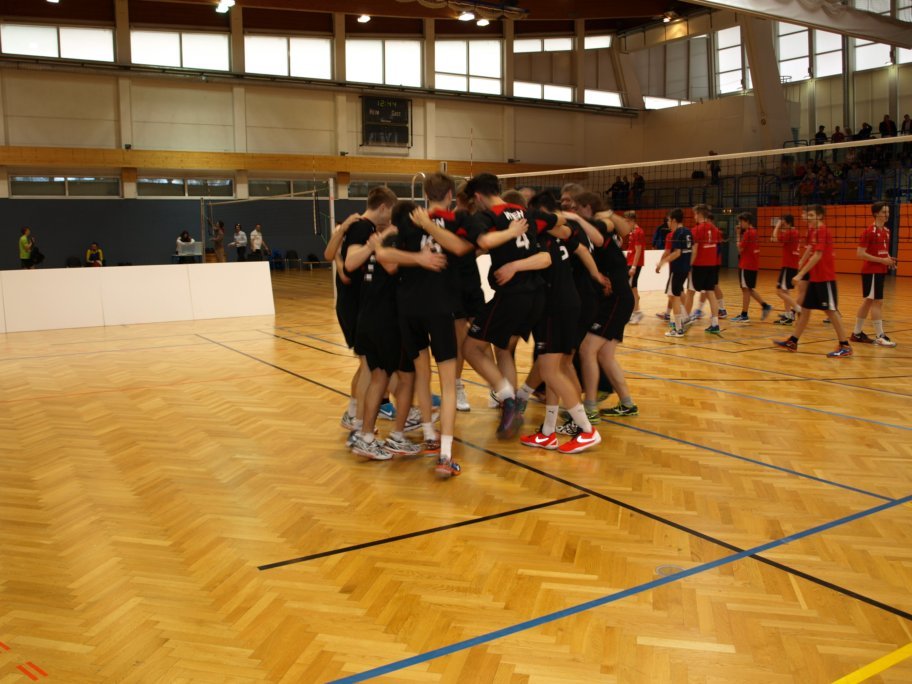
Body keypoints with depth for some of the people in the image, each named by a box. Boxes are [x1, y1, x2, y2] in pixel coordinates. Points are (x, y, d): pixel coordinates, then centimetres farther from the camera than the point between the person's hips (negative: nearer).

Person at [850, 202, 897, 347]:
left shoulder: (886, 231, 12)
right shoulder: (869, 232, -13)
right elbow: (860, 253, -18)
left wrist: (889, 259, 3)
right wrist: (882, 260, -19)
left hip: (881, 271, 8)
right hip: (871, 271, -8)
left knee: (868, 301, 12)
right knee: (877, 302, -8)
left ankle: (857, 333, 20)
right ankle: (880, 336, -5)